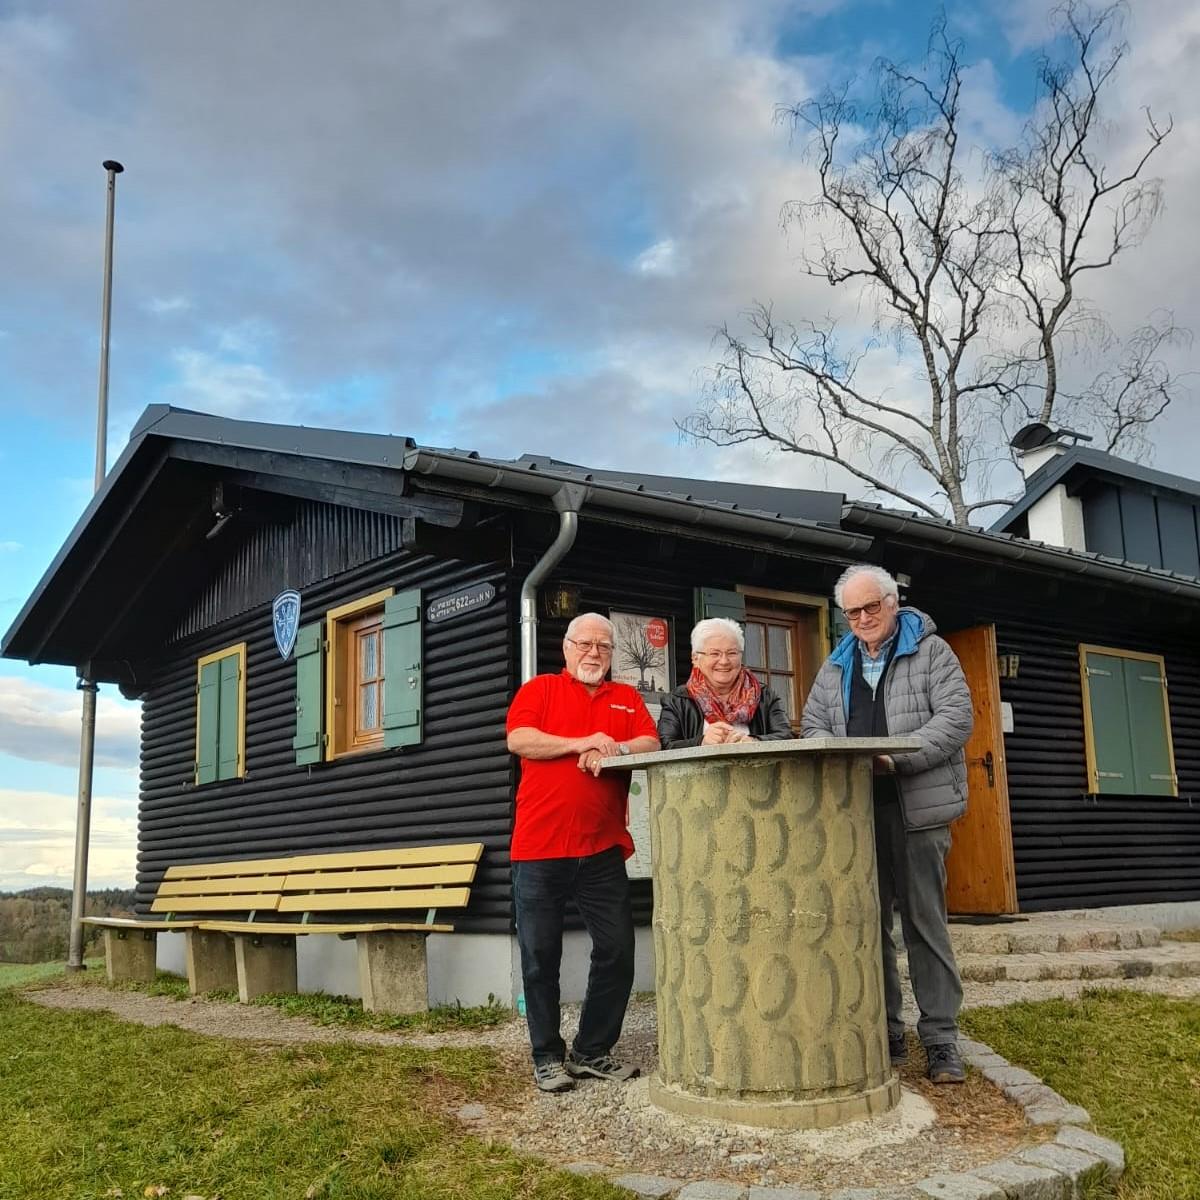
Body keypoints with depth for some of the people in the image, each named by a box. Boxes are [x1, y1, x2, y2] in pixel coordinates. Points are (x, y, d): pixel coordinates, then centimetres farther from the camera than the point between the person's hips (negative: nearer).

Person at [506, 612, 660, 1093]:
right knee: (540, 956, 3)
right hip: (539, 848, -3)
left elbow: (651, 744, 3)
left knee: (617, 952, 4)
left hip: (603, 850, 3)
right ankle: (547, 1057, 16)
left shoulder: (627, 698, 17)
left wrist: (616, 749, -17)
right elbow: (518, 739, -8)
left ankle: (592, 1051, 19)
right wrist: (582, 743, -15)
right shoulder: (539, 689, 9)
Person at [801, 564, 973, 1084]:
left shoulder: (930, 651, 4)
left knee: (925, 922, -3)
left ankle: (941, 1038, 5)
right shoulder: (837, 665, 18)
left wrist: (898, 758, -17)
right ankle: (885, 1032, 16)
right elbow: (813, 724, 15)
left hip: (917, 807, -4)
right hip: (855, 810, 4)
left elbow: (956, 718, -5)